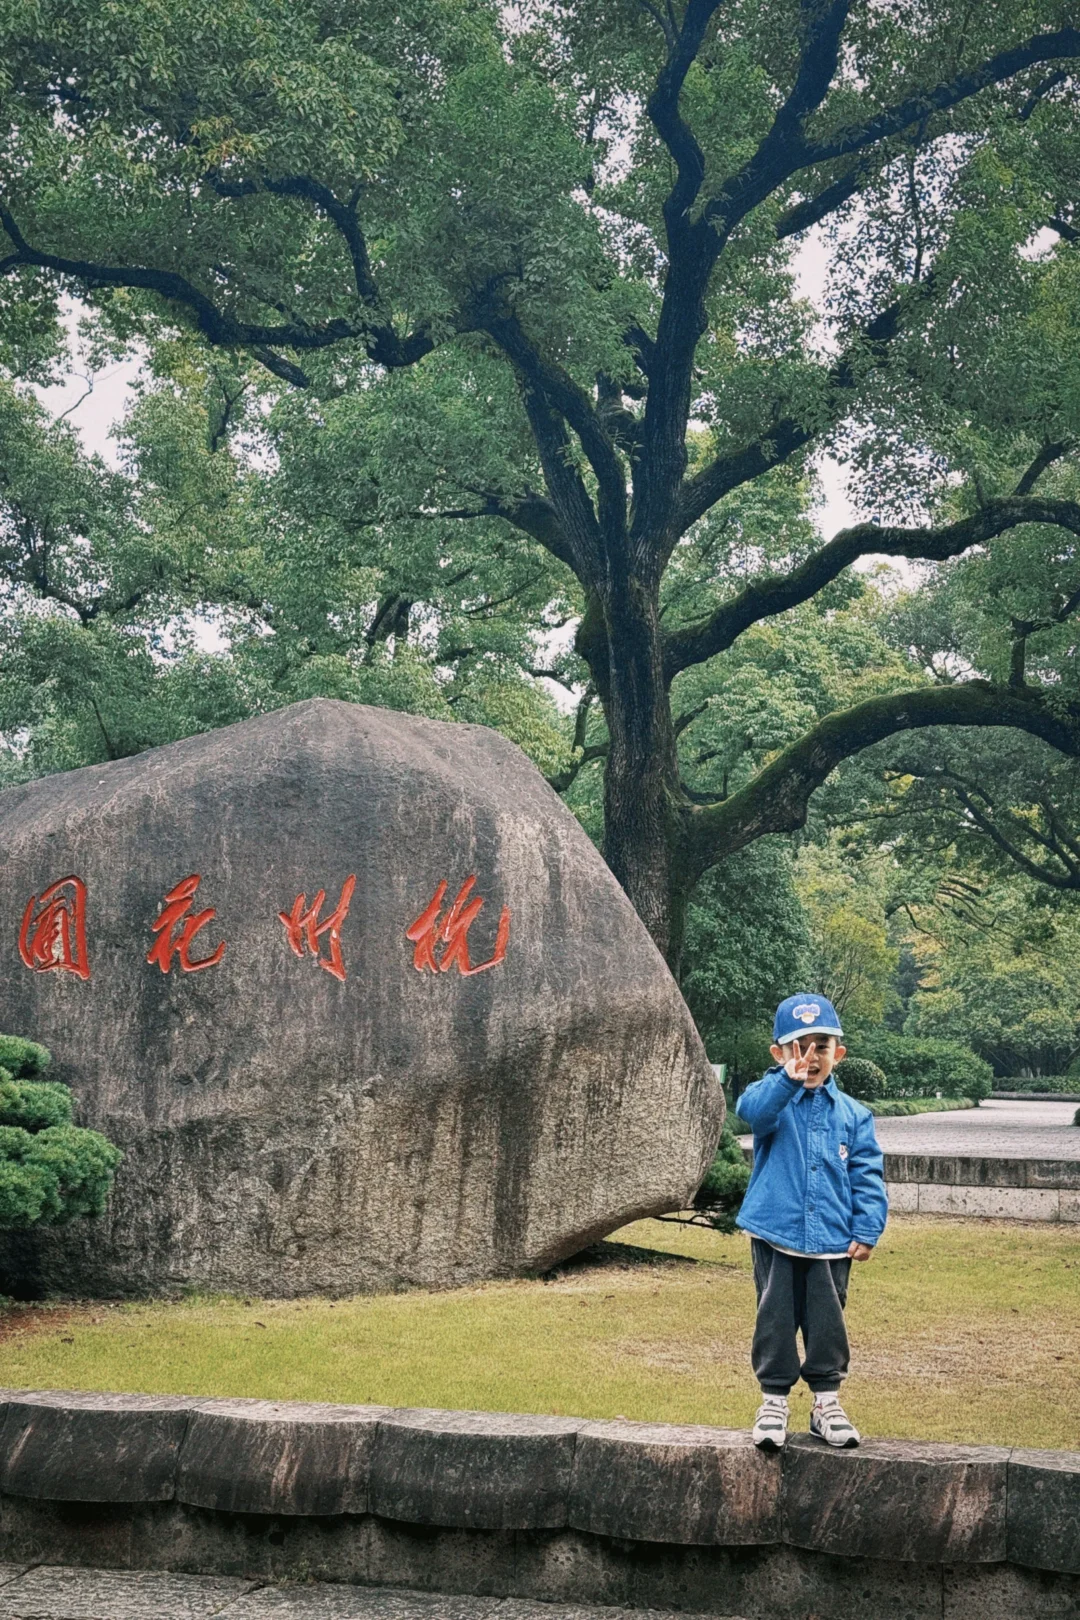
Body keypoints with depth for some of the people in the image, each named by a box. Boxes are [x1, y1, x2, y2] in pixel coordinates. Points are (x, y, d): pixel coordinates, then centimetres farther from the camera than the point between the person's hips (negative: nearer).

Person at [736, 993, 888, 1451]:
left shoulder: (852, 1114, 6)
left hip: (831, 1240, 2)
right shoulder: (773, 1098, -2)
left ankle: (827, 1400, 22)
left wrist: (867, 1229, -3)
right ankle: (774, 1400, 16)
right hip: (776, 1234, -2)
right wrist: (788, 1080, -43)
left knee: (826, 1321, 9)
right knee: (776, 1318, 4)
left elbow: (867, 1175, 6)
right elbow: (752, 1108, -27)